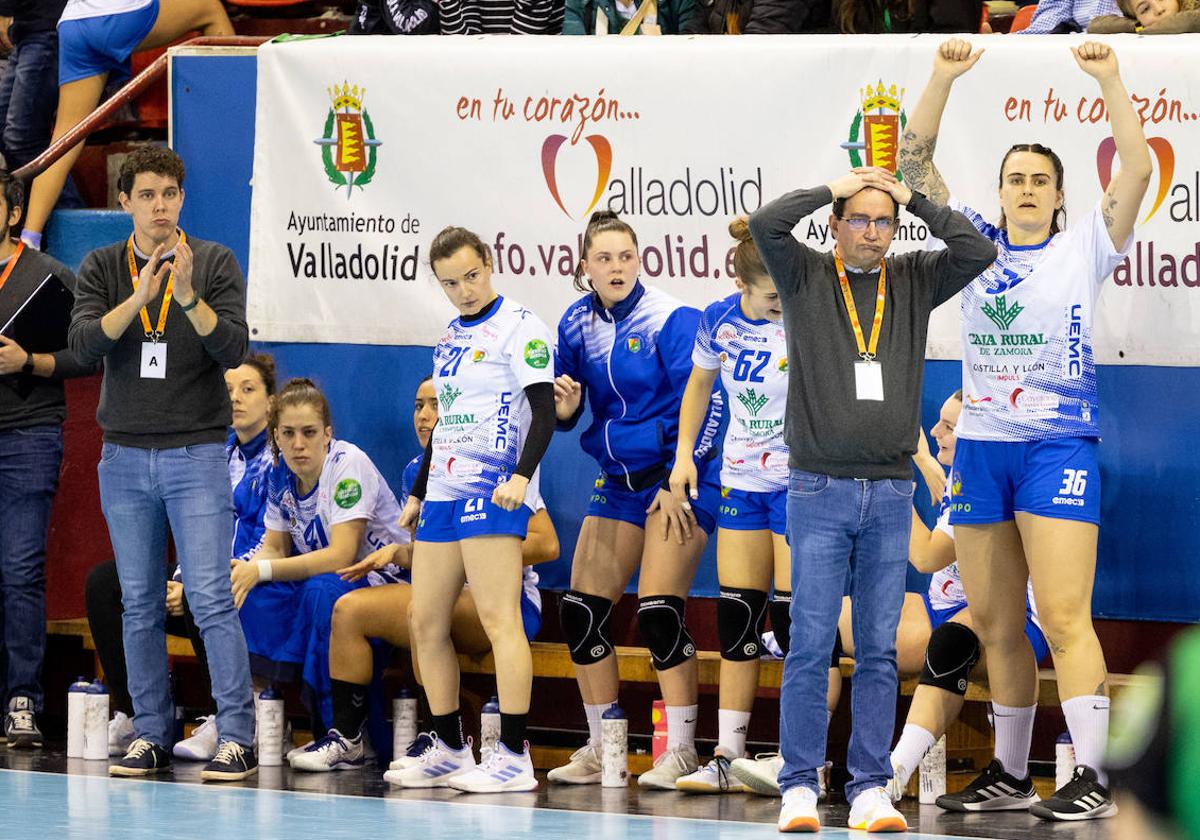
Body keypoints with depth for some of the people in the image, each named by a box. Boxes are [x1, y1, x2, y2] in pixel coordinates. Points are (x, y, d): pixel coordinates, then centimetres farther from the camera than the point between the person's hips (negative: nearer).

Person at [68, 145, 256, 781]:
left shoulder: (214, 263, 0)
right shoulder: (102, 268, 5)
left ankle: (237, 738, -8)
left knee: (211, 600, -9)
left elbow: (232, 350, -9)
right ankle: (151, 736, 12)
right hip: (124, 457, 3)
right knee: (140, 605, 6)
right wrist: (139, 297, -23)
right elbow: (84, 345, -9)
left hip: (196, 451, -3)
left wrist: (188, 295, -24)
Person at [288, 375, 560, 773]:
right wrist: (395, 553, -2)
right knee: (350, 608, -10)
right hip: (444, 595, 7)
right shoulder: (416, 472, 12)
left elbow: (547, 545, -16)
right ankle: (346, 737, -8)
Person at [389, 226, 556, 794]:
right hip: (444, 490, 9)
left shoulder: (518, 327, -6)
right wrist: (417, 492, 28)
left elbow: (544, 413, -13)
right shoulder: (450, 337, 19)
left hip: (493, 491, -9)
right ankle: (449, 752, 13)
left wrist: (521, 475, -25)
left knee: (498, 618, -13)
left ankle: (513, 756, -14)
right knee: (426, 623, 7)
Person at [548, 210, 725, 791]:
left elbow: (704, 405, -14)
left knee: (658, 610, -16)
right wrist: (565, 406, -11)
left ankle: (681, 752, -9)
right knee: (581, 611, 3)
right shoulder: (578, 324, 5)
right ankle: (601, 750, 13)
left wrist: (679, 483, -16)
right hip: (617, 480, 7)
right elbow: (564, 412, 12)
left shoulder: (670, 320, -13)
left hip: (678, 480, -7)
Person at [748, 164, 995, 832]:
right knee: (812, 645, -4)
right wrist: (834, 188, -5)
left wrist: (915, 199, -1)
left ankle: (871, 788, 6)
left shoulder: (913, 283, 10)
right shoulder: (806, 277, 3)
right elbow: (766, 225, -14)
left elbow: (979, 252, -2)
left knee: (879, 649, 3)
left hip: (891, 494, 2)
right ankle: (800, 787, 2)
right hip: (820, 493, -2)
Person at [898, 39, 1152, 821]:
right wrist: (943, 78, -3)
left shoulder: (1083, 249, 1)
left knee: (1065, 618, -12)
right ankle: (1010, 776, 16)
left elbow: (1138, 170, -10)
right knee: (997, 628, 8)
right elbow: (915, 162, 6)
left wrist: (1110, 81, -13)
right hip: (981, 447, 5)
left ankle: (1093, 778, -15)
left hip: (1059, 447, -5)